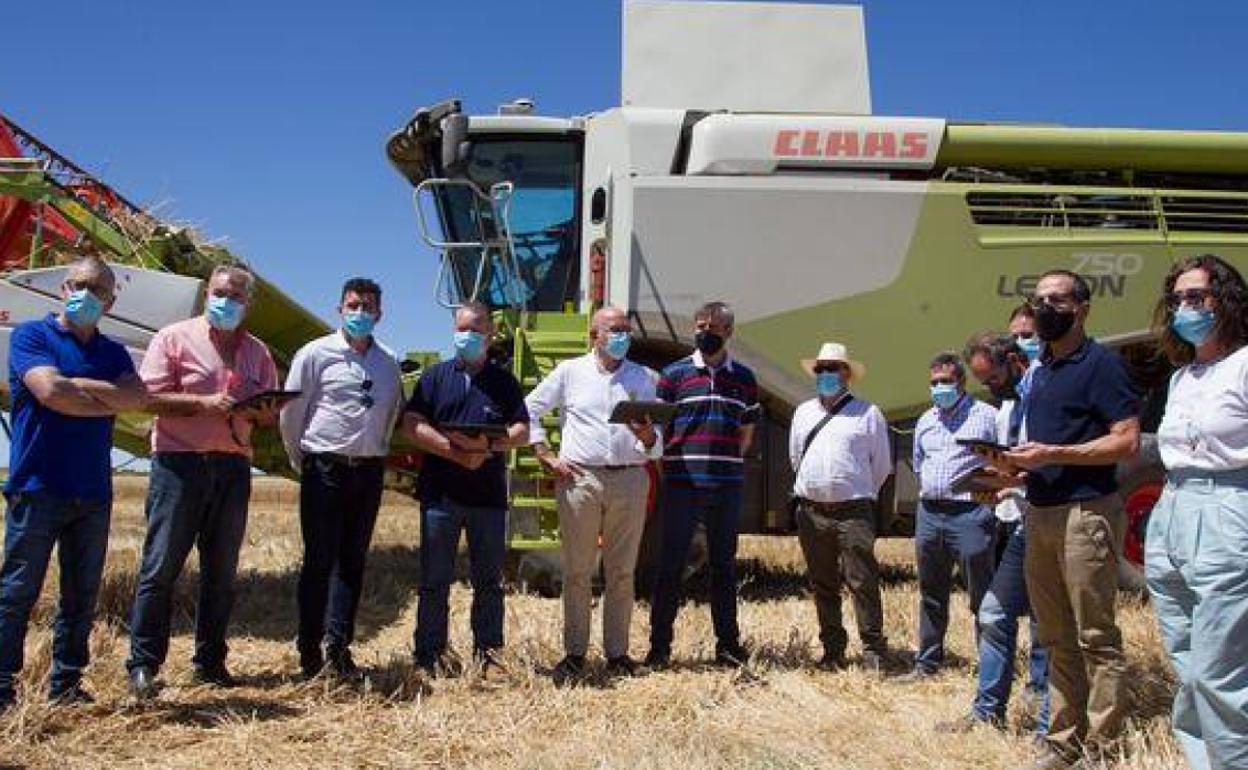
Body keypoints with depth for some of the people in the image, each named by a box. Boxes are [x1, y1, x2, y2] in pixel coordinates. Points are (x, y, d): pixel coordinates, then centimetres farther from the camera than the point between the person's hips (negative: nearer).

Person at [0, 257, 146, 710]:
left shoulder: (113, 353, 15)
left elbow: (139, 397, -4)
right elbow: (50, 391, -15)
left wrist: (76, 385, -11)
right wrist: (108, 403, -4)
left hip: (93, 493, 5)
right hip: (37, 488, -5)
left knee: (82, 596, 8)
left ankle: (67, 684, 17)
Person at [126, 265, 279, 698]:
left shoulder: (257, 352, 15)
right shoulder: (175, 338, 2)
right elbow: (150, 398, -7)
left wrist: (258, 411, -6)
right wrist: (204, 404, -18)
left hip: (233, 467, 4)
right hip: (179, 463, -4)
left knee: (221, 571, 8)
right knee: (161, 565, -4)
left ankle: (209, 662, 17)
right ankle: (142, 665, 3)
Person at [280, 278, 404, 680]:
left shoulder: (389, 363, 9)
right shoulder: (317, 354, -3)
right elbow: (291, 413, 0)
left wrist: (377, 454, 14)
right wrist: (302, 463, 5)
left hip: (369, 472, 4)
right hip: (325, 469, -4)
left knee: (353, 561, 7)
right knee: (319, 560, 0)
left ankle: (338, 648, 14)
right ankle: (309, 649, 9)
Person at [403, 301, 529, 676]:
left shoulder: (505, 381, 12)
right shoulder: (435, 376, 8)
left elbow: (522, 431, 6)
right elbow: (413, 424, -2)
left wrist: (489, 445, -14)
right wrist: (455, 453, -14)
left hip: (489, 493, 1)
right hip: (440, 492, -1)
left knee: (489, 579, 7)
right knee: (435, 578, 4)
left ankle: (488, 652, 16)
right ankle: (430, 652, 12)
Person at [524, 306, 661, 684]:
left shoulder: (643, 377, 14)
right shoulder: (570, 372, 9)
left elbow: (657, 444, 12)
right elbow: (530, 408, 10)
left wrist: (648, 437, -12)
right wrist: (546, 456, 1)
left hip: (630, 480, 2)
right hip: (579, 479, -2)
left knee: (622, 572, 5)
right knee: (577, 571, 1)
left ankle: (617, 653, 14)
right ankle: (574, 653, 9)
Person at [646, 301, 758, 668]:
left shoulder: (744, 377, 11)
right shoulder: (675, 373, 3)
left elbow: (746, 432, 16)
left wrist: (726, 460, 5)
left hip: (728, 485, 3)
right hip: (681, 483, -2)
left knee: (724, 565, 10)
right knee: (671, 565, 1)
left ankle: (728, 644, 18)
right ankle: (659, 645, 8)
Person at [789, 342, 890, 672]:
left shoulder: (868, 413, 3)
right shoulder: (803, 412, 15)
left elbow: (882, 465, 7)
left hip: (853, 512, -4)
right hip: (812, 512, 4)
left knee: (862, 582, -7)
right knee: (822, 584, 8)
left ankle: (874, 651, 0)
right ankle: (833, 650, 16)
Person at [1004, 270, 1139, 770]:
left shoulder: (1099, 364, -6)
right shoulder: (1040, 371, 18)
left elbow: (1128, 442, -14)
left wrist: (1053, 455, -19)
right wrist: (1017, 463, 6)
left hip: (1085, 512, -8)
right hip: (1038, 512, 8)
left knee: (1096, 638, -3)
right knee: (1057, 638, 12)